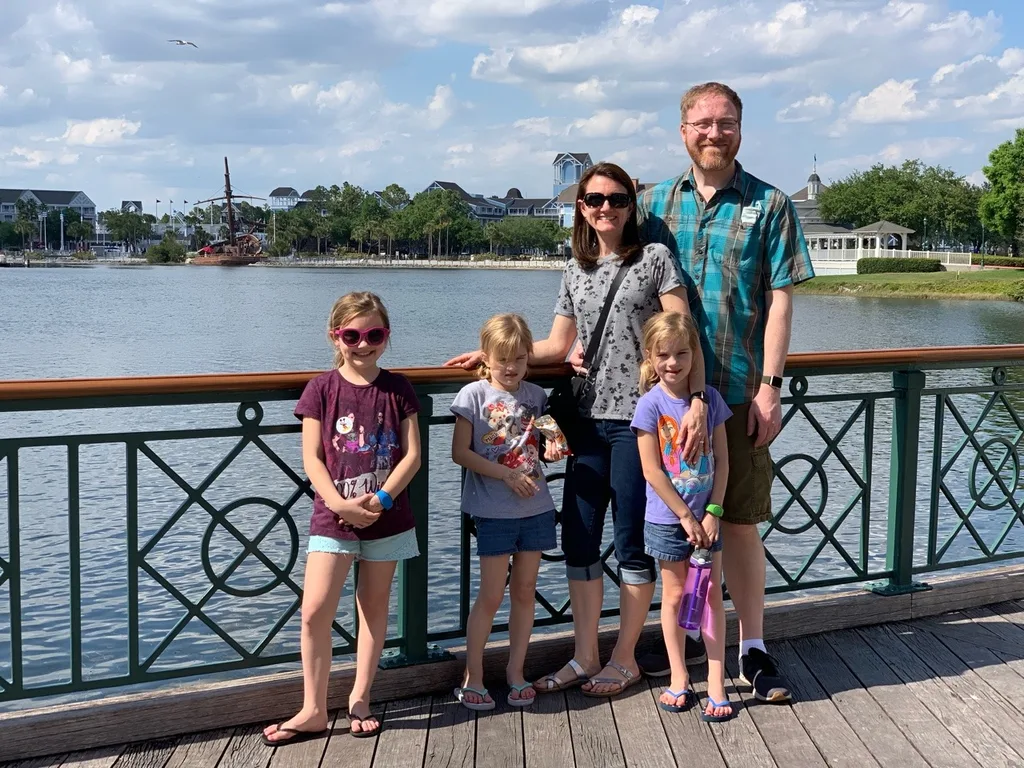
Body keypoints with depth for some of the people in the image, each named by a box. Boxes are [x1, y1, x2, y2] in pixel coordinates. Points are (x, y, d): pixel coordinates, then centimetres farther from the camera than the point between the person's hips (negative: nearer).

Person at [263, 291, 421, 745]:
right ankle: (313, 710, 4)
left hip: (387, 516, 2)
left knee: (375, 607, 10)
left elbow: (412, 455, -3)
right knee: (314, 611, -8)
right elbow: (312, 459, -5)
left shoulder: (398, 389, 1)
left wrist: (381, 498, -16)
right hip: (333, 515, -1)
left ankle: (359, 699, 24)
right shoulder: (322, 389, -3)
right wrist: (340, 503, -18)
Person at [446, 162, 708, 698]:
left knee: (632, 542, 3)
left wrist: (697, 400, -20)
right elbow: (558, 346, 16)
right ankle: (585, 658, 20)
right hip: (589, 418, 6)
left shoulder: (655, 258, -2)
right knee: (578, 538, 7)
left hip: (639, 418, -5)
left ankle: (624, 659, 18)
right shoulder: (575, 271, 13)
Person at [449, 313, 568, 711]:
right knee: (491, 596, -1)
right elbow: (460, 452, -10)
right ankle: (472, 677, 12)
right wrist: (506, 474, -17)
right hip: (493, 510, -4)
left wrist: (554, 450, -5)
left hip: (535, 508, 4)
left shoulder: (536, 395, 7)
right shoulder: (474, 395, -6)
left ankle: (516, 671, 22)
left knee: (525, 591, 10)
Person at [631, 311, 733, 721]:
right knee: (675, 596, 10)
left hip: (706, 514, 2)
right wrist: (686, 517, -12)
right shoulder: (651, 404, -12)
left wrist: (713, 512, -8)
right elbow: (652, 470, -13)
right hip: (667, 518, -2)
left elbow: (722, 459, -1)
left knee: (711, 595, 5)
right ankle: (679, 678, 23)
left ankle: (716, 683, 12)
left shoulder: (710, 398, -3)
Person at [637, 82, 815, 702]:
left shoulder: (769, 206, 2)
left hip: (739, 393, -2)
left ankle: (752, 648, 16)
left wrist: (770, 386, -9)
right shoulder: (657, 203, 9)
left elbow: (780, 300, -2)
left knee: (740, 521, 3)